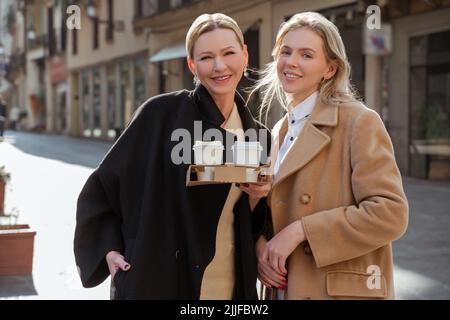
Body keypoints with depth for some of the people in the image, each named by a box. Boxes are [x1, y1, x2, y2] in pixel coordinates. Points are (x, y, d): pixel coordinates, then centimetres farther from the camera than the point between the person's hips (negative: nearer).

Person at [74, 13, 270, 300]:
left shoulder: (257, 136, 5)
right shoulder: (161, 114, -9)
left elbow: (251, 227, 11)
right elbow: (104, 184, -3)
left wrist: (255, 198, -8)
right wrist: (111, 250, -12)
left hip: (230, 284, 4)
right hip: (159, 279, -4)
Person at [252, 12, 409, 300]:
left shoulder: (359, 122, -11)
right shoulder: (279, 132, 9)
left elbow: (391, 212, -20)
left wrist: (301, 230, -21)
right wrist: (261, 247, -5)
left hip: (343, 290, -6)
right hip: (283, 288, 6)